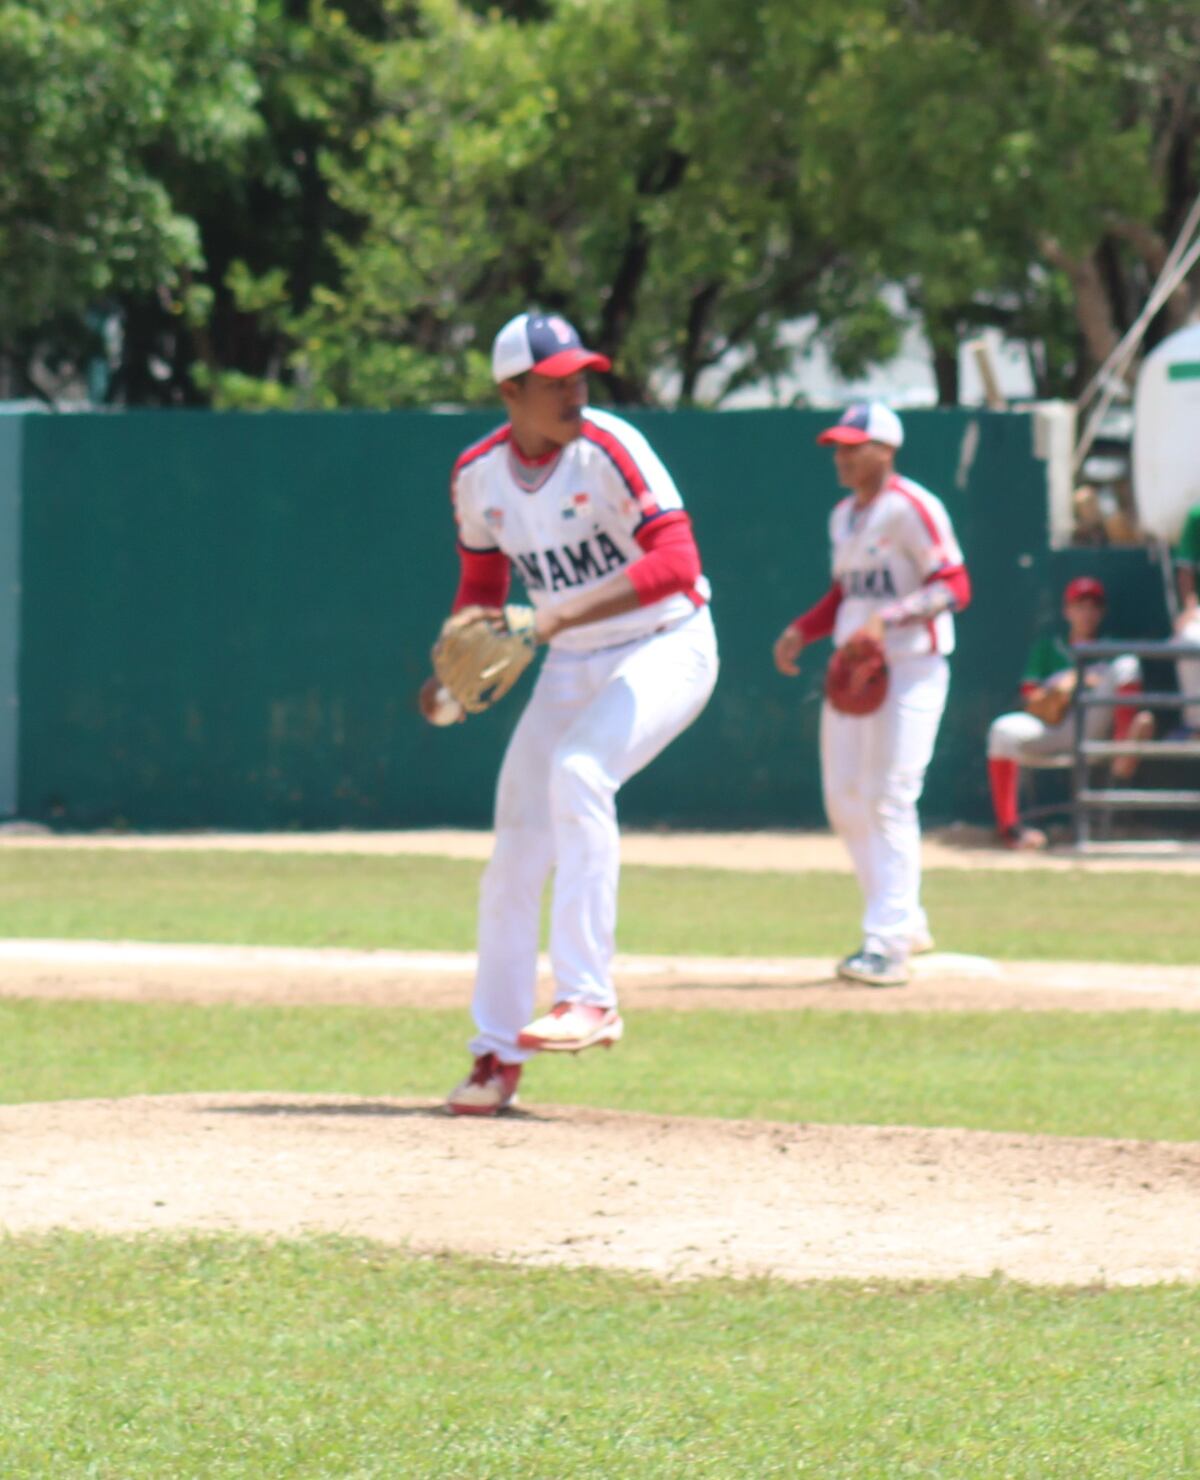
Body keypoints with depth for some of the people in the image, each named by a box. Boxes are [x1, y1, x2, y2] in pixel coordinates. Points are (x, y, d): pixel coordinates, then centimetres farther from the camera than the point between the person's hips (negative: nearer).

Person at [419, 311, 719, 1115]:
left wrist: (565, 616, -37)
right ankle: (498, 1057, 13)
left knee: (578, 772, -31)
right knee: (516, 856, 2)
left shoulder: (610, 450, -20)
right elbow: (482, 587, 13)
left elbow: (676, 561, -29)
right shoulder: (478, 475, -2)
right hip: (570, 670, 6)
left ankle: (589, 998, -27)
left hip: (665, 649, -6)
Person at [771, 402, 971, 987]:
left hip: (910, 669, -9)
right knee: (845, 801, 9)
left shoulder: (911, 509, -12)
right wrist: (801, 630, 9)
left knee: (889, 799, -13)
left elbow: (953, 587, -18)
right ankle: (905, 923, 22)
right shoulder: (843, 516, 15)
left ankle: (887, 944, -13)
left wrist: (888, 618, -28)